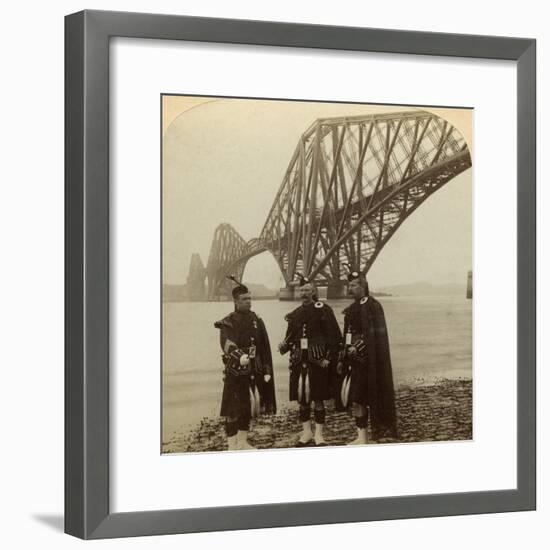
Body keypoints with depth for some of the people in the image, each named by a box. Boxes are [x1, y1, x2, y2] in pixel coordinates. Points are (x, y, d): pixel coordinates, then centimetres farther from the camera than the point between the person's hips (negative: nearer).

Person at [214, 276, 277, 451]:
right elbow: (226, 344, -25)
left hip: (253, 371, 5)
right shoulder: (228, 322, -7)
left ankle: (243, 442, 25)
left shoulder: (257, 321, 9)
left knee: (248, 407, 13)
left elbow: (265, 348, 11)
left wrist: (267, 371, 6)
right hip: (235, 371, -5)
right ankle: (232, 445, 4)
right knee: (233, 409, -3)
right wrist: (240, 356, -43)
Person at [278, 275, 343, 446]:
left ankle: (319, 435, 9)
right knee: (301, 399, 8)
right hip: (299, 362, 5)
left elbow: (335, 336, -6)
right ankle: (306, 433, 19)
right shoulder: (295, 314, 11)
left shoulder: (323, 310, -4)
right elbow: (291, 337, 15)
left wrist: (329, 357, -13)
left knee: (318, 399, 0)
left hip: (317, 361, -5)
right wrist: (284, 346, -7)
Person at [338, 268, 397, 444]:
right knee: (355, 400, 7)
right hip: (354, 359, 8)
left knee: (357, 399, -10)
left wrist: (357, 349, -20)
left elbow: (373, 335, -15)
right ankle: (361, 437, 12)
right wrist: (343, 359, 17)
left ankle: (362, 438, -5)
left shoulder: (372, 306, -9)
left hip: (366, 360, -8)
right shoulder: (352, 309, 16)